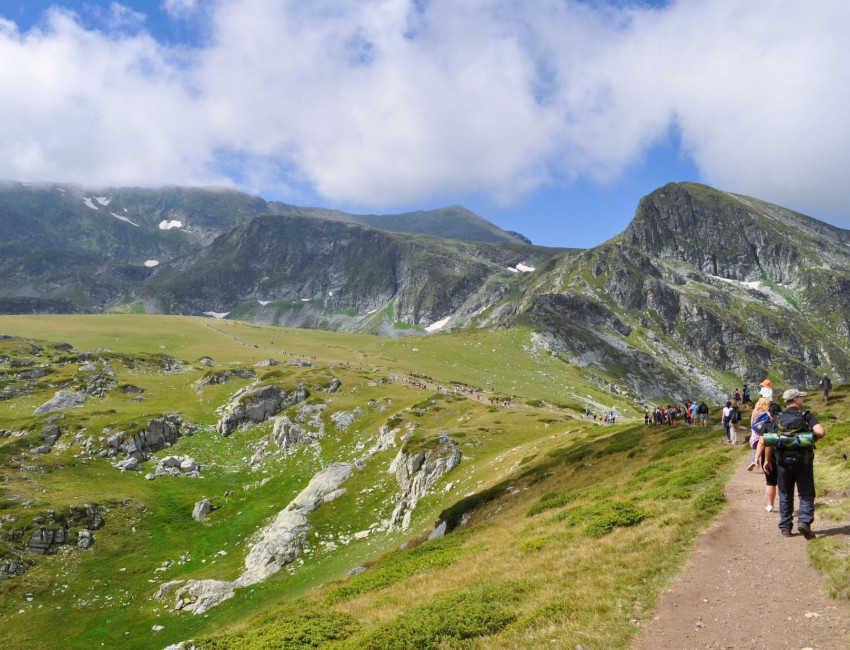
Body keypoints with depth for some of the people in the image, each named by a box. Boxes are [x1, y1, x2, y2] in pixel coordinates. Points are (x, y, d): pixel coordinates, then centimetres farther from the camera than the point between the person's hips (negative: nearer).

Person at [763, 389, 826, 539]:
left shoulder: (777, 418, 3)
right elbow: (820, 432, -18)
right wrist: (811, 440, 3)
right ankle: (804, 521, -11)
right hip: (803, 461, -2)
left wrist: (767, 460, 5)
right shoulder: (806, 415, -3)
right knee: (806, 494, 8)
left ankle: (785, 527, 16)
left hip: (783, 461, 2)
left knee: (785, 496, 13)